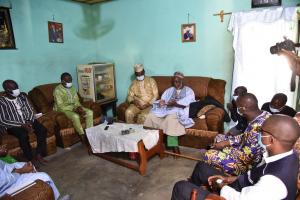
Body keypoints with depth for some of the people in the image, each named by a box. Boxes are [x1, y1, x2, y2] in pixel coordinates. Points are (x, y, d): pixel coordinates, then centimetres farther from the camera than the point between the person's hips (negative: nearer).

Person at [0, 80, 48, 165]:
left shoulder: (22, 96, 3)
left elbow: (30, 111, 6)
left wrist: (29, 122, -14)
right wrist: (22, 125, -20)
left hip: (27, 121, 4)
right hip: (13, 125, -4)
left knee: (42, 129, -21)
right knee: (23, 135, -34)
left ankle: (39, 155, -14)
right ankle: (31, 159, -15)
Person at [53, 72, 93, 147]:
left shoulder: (72, 88, 7)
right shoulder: (57, 90, -15)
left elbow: (76, 101, 7)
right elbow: (60, 106, -20)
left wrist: (79, 107, -16)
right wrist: (74, 109, -27)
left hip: (74, 107, 7)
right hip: (63, 110, -7)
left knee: (90, 112, -15)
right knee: (75, 116, -37)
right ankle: (83, 137, -23)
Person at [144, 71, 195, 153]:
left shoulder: (188, 91, 10)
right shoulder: (169, 90, 23)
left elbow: (188, 104, -8)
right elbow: (162, 99, 11)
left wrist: (176, 103, -24)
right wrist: (161, 102, -15)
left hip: (180, 112, -5)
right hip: (168, 110, 5)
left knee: (171, 118, -38)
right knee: (151, 115, -20)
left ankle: (174, 147, -32)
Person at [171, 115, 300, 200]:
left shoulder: (274, 181, -39)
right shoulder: (286, 155, -11)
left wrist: (222, 186, -9)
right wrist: (231, 179, 0)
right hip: (247, 189, 8)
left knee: (181, 188, -7)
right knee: (202, 167, 18)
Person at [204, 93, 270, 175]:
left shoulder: (256, 127, -36)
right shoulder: (264, 114, -5)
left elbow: (246, 157, -31)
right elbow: (247, 137, 7)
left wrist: (225, 148, -15)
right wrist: (227, 142, 0)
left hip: (247, 164, -10)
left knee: (209, 155, -15)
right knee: (219, 137, 20)